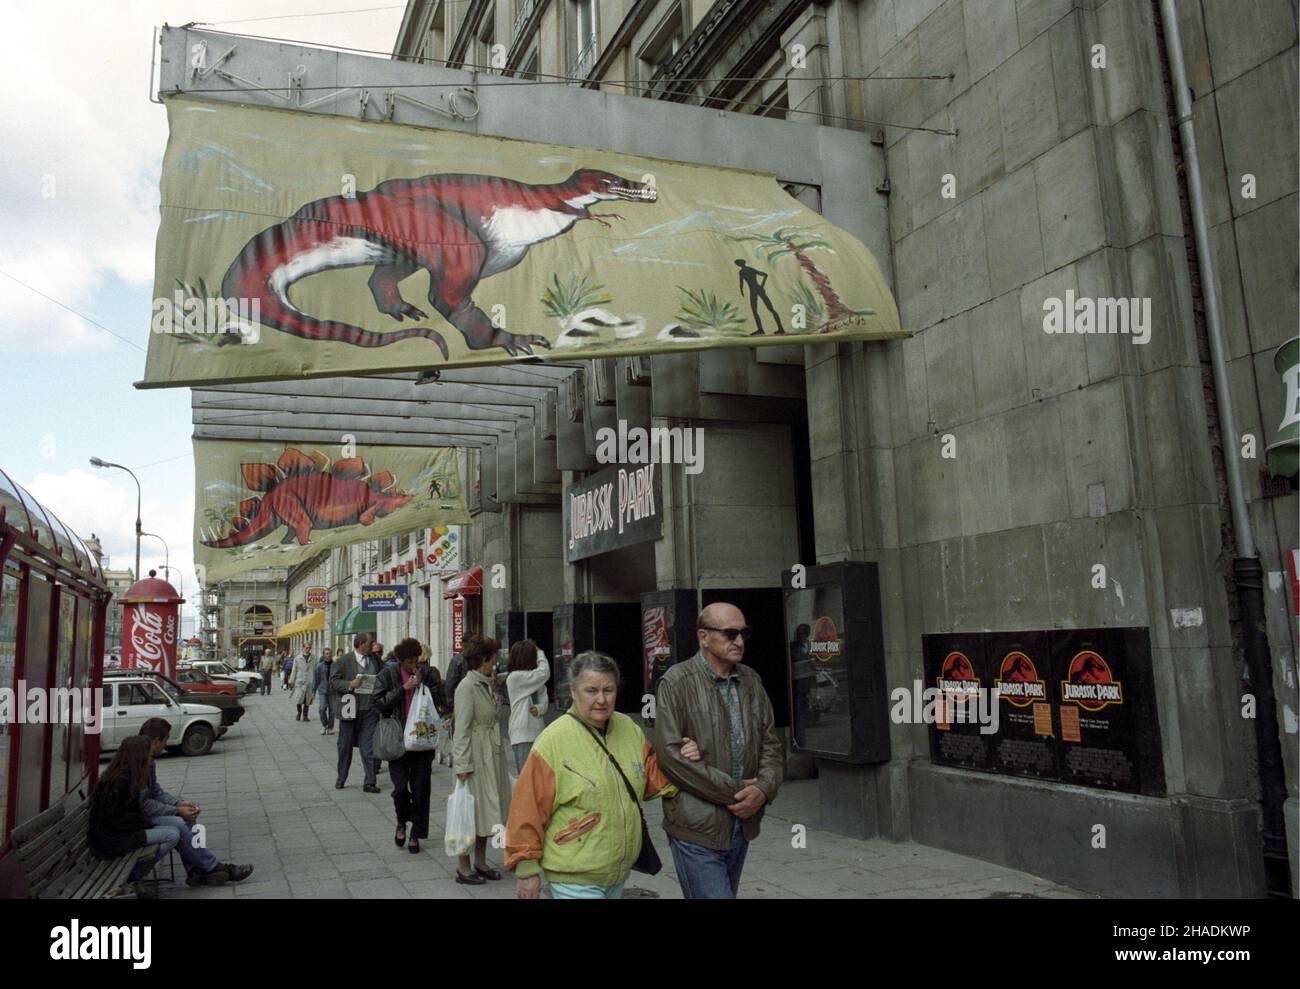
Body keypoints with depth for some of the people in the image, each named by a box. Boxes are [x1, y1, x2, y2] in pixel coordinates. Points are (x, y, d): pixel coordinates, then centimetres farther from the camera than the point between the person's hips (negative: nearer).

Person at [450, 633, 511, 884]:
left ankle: (480, 862, 24)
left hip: (491, 755, 9)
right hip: (475, 756, -9)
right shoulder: (467, 687, -15)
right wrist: (462, 764, -20)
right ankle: (464, 868, 10)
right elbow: (462, 729, -18)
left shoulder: (486, 685, 12)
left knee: (487, 810, 13)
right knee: (471, 811, -1)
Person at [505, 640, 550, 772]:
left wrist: (539, 708, -17)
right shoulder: (515, 677, -12)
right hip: (523, 735, -8)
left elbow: (543, 700, 7)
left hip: (536, 732, 8)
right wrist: (540, 652, 1)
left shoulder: (530, 679, 13)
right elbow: (544, 672, -15)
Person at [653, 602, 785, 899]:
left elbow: (772, 744, 11)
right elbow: (670, 754, -16)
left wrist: (763, 789, -9)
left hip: (741, 825, 6)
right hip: (697, 829, -6)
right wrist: (734, 791, -15)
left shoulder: (751, 681, 8)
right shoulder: (677, 682, -10)